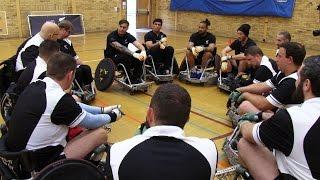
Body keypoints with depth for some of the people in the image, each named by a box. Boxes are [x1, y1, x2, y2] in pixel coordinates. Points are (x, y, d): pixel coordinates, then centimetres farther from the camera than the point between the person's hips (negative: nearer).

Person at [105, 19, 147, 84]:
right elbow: (120, 47, -38)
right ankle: (130, 80, -22)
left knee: (140, 57, -21)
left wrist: (143, 51, -40)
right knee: (126, 57, -36)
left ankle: (136, 78, -11)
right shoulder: (112, 36, -20)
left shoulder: (128, 36, -3)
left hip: (123, 55, 5)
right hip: (112, 58, -5)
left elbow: (138, 45, -16)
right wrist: (134, 54, -50)